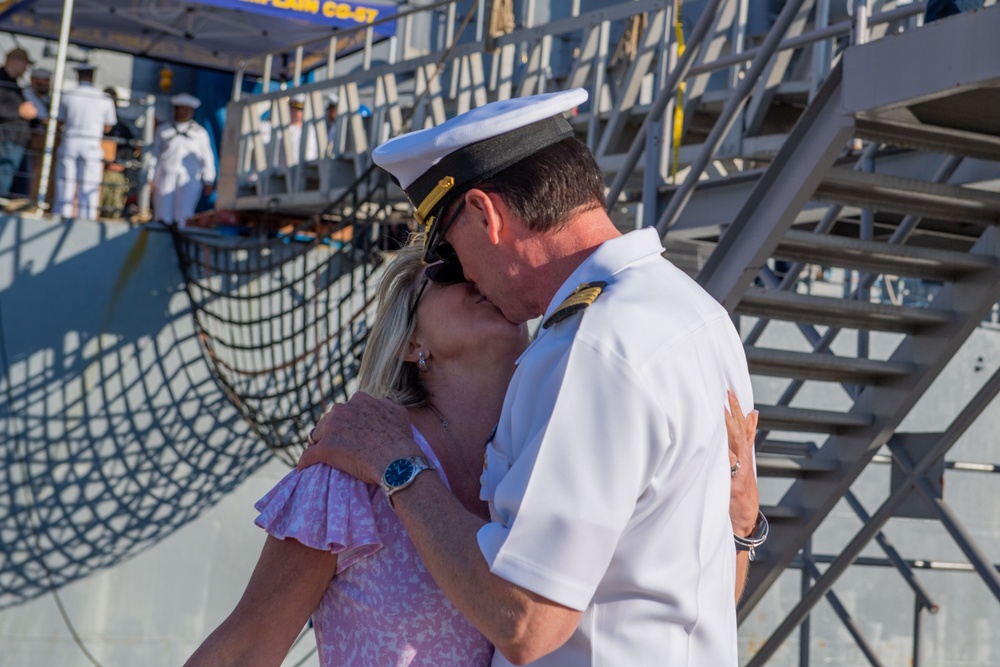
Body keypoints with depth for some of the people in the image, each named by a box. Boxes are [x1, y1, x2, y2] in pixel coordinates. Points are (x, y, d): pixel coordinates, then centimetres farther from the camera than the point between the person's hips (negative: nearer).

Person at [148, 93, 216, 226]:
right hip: (165, 179, 2)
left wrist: (209, 181, 5)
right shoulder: (163, 131, 14)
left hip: (189, 181, -2)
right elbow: (155, 154, 16)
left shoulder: (200, 133, 10)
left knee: (182, 217, -11)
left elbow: (207, 157, 9)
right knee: (163, 217, -5)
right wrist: (150, 179, 12)